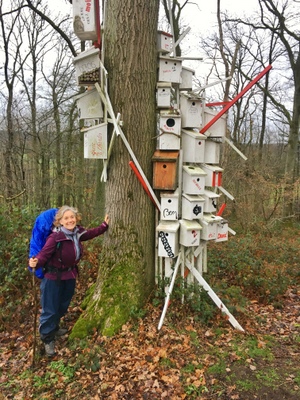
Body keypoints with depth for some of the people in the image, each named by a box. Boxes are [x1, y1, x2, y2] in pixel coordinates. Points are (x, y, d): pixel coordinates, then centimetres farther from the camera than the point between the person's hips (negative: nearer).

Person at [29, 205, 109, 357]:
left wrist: (104, 225, 10)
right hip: (53, 277, -7)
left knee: (63, 306, 24)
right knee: (50, 309, 4)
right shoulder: (55, 237, -28)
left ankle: (54, 328, 48)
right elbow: (44, 253, -31)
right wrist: (36, 262, -51)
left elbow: (91, 233, 11)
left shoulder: (78, 233, -8)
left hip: (70, 275, 7)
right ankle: (48, 339, 23)